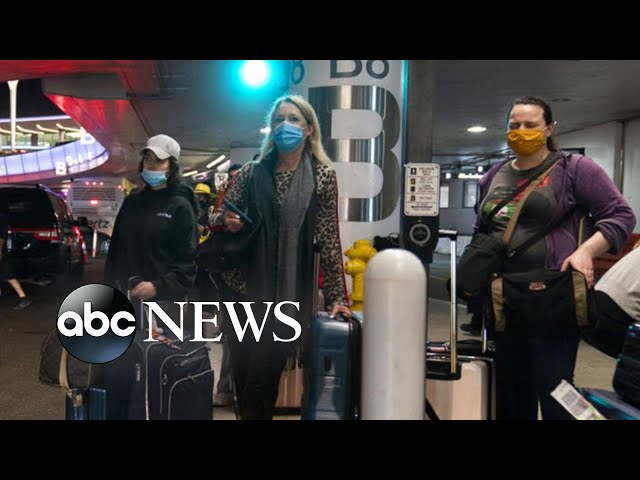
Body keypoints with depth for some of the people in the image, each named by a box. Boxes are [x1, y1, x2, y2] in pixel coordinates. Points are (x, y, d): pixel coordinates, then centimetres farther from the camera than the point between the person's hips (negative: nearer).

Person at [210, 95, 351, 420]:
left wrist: (336, 296, -6)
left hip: (288, 292, -2)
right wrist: (225, 220, -14)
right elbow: (218, 218, 10)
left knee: (263, 378, 2)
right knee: (241, 373, 10)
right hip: (243, 286, 3)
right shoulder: (251, 173, 6)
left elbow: (329, 238, -4)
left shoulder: (323, 176, -1)